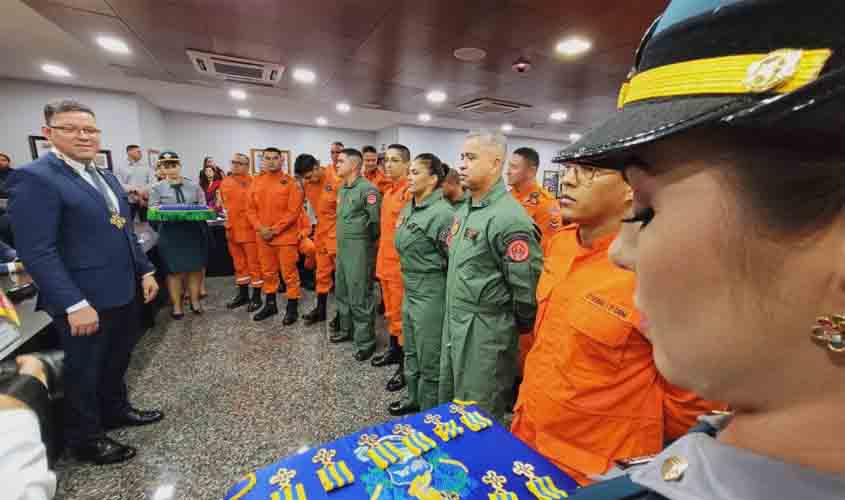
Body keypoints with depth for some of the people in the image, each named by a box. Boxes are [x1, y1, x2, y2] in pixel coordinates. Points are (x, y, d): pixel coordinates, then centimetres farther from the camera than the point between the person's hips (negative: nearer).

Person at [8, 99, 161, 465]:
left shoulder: (106, 178, 12)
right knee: (85, 372, 12)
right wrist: (75, 304, -24)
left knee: (116, 362, 23)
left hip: (123, 293, 8)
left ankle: (116, 410, 44)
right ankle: (85, 440, 32)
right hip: (85, 301, -7)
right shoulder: (34, 178, -14)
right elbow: (36, 252, -20)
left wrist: (145, 271, 11)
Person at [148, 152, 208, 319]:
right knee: (174, 270, 3)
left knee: (195, 268, 6)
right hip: (170, 234, -1)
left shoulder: (194, 187, 10)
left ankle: (195, 301, 21)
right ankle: (176, 305, 15)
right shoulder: (157, 188, 6)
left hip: (194, 233, 1)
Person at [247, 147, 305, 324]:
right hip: (263, 237, 6)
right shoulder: (256, 182, 9)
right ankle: (270, 304, 32)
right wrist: (260, 228, -7)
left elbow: (293, 211, -13)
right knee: (268, 272, 16)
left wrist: (275, 230, -14)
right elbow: (251, 208, 8)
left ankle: (292, 308, 14)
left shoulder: (291, 183, -7)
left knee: (289, 273, 1)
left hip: (286, 237, -5)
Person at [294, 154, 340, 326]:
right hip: (321, 232, 7)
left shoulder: (337, 180, -20)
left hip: (338, 233, -7)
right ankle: (320, 309, 32)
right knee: (322, 273, 17)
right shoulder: (308, 182, 2)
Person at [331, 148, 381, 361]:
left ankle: (366, 341, 12)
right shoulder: (342, 188, 13)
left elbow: (376, 221, -16)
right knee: (342, 292, 19)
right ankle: (347, 330, 37)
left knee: (359, 297, -2)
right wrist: (342, 237, 17)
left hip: (359, 249, -9)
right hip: (342, 247, 9)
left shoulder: (367, 189, -16)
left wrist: (363, 241, -6)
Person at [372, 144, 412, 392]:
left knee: (401, 315, 1)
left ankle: (406, 365, 15)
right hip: (385, 262, 9)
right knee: (391, 313, 20)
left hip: (401, 264, -9)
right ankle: (393, 350, 37)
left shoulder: (411, 192, -15)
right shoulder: (388, 191, 14)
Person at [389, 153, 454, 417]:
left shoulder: (443, 213, -20)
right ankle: (413, 399, 45)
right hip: (409, 291, 9)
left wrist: (432, 278, -9)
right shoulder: (408, 209, 8)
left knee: (429, 359, 9)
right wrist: (411, 275, 16)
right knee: (411, 352, 24)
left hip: (430, 295, -9)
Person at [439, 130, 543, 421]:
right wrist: (453, 316, 17)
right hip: (453, 322, 9)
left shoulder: (509, 219, -22)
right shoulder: (464, 209, 8)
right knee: (448, 403, 25)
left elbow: (526, 288, -21)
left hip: (486, 332, -9)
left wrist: (514, 329, -6)